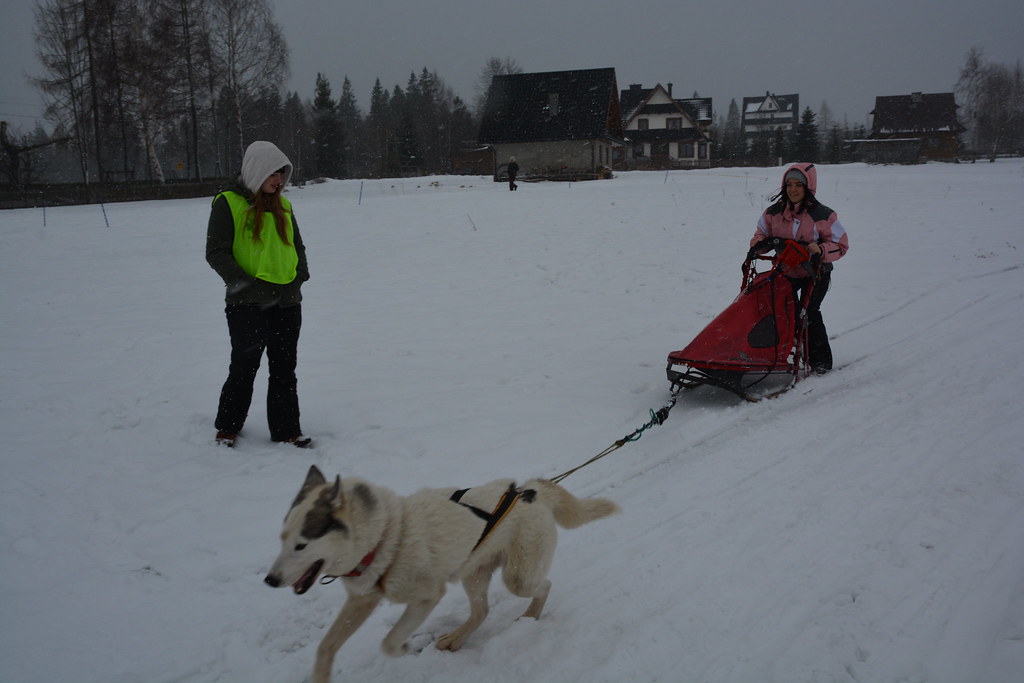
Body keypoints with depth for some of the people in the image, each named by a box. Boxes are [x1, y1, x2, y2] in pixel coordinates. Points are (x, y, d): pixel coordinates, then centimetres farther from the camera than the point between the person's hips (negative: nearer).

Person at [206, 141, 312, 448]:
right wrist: (243, 284, -18)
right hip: (247, 305, -5)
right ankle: (226, 428, 22)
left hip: (287, 301, 5)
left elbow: (297, 246, 22)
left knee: (285, 370, 8)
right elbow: (216, 252, -9)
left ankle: (286, 431, 17)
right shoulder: (228, 204, -5)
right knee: (244, 368, 3)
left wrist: (300, 276, 6)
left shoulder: (283, 206, 12)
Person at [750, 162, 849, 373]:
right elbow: (762, 235, 9)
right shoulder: (773, 213, -4)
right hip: (785, 271, 4)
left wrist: (821, 249, -29)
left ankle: (821, 359, 0)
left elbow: (841, 245, -9)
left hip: (816, 273, -4)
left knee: (809, 311, -13)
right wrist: (757, 243, -15)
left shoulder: (823, 215, -14)